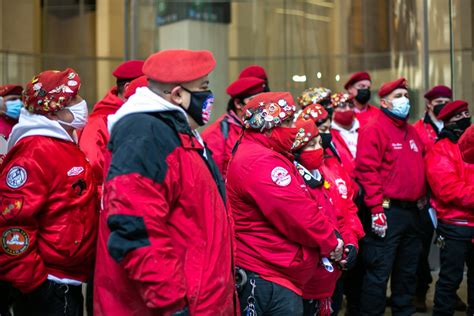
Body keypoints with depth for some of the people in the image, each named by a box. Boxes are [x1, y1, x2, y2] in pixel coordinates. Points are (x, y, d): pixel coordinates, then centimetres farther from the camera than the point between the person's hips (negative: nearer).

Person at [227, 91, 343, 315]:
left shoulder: (261, 155, 15)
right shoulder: (261, 163, -21)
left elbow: (300, 205, 15)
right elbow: (299, 216, -22)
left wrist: (329, 236, 3)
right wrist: (331, 242, -6)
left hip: (271, 274, 11)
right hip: (267, 279, -11)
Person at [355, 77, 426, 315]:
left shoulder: (412, 132, 16)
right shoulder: (373, 130, -9)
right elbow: (367, 171, -17)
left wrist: (422, 196, 15)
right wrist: (376, 209, -21)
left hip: (412, 212, 8)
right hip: (387, 212, -8)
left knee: (407, 271, 16)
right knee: (379, 272, -5)